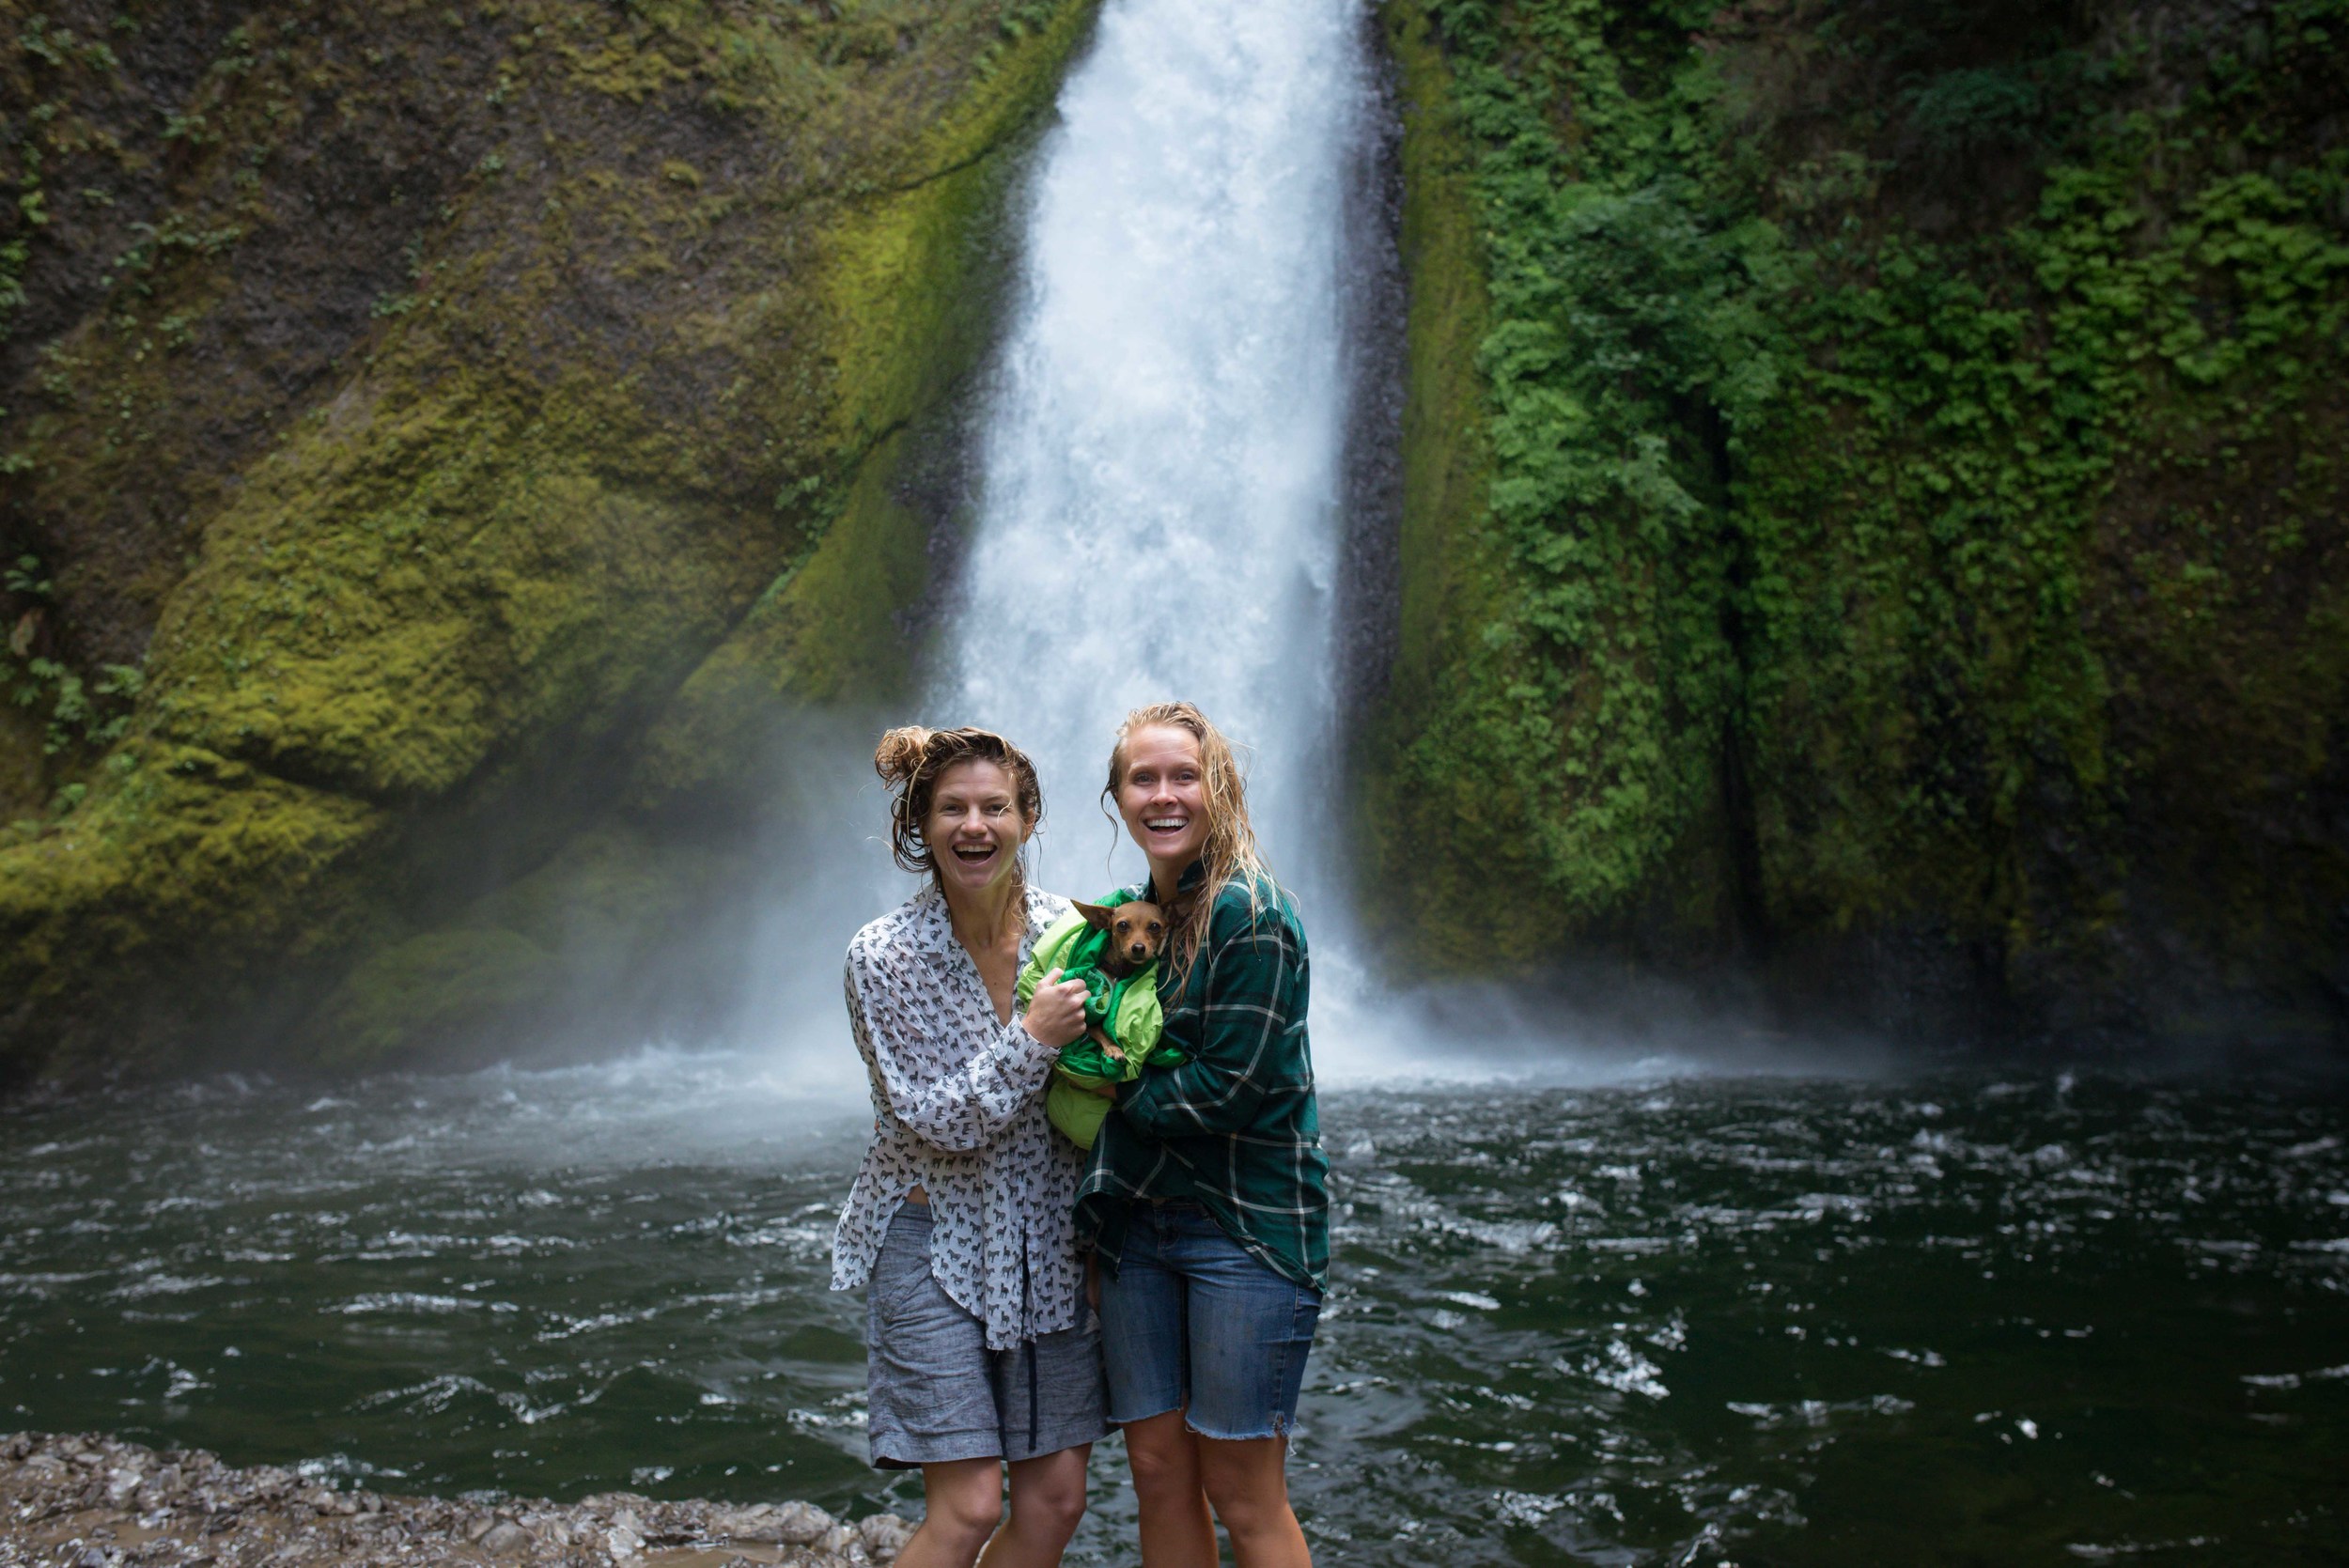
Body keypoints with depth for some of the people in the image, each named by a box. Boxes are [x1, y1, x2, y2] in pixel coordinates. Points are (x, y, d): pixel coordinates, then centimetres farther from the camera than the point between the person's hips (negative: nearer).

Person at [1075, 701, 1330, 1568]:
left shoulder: (1252, 918, -14)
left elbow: (1227, 1089, -18)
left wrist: (1118, 1089, -7)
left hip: (1247, 1223, -7)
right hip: (1137, 1222, 7)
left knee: (1242, 1495, 2)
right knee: (1158, 1473, 12)